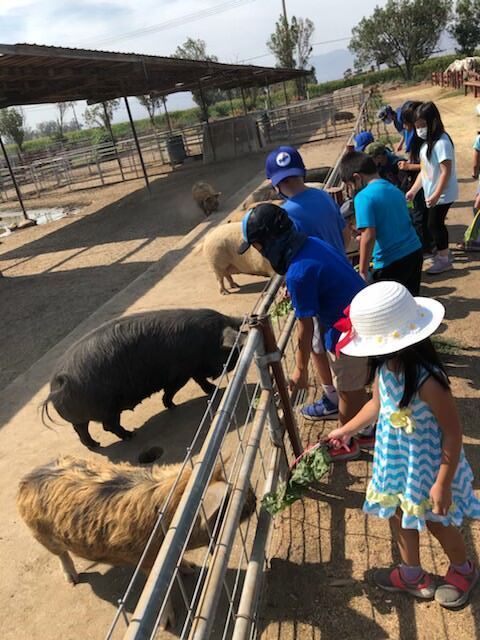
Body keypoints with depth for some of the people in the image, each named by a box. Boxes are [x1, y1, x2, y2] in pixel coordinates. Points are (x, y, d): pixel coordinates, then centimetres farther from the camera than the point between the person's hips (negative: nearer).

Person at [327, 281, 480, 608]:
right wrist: (347, 430, 14)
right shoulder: (384, 367, -13)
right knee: (399, 514, 22)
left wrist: (443, 483, -19)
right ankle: (412, 574, 47)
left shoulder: (427, 380, -36)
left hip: (425, 462, -7)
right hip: (395, 457, 7)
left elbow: (453, 432, -26)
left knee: (436, 520, 17)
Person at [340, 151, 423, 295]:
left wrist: (363, 271, -15)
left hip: (390, 262, -7)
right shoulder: (395, 190, 11)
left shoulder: (363, 197, -13)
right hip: (414, 251, 8)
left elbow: (369, 236, -21)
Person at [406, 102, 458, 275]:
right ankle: (444, 252, 32)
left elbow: (446, 172, -23)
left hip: (442, 194, -8)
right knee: (437, 224, 16)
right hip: (432, 192, 8)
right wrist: (413, 190, 8)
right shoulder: (426, 142, 7)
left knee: (434, 224, -2)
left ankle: (444, 260, 11)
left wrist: (436, 195, -26)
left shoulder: (441, 142, -21)